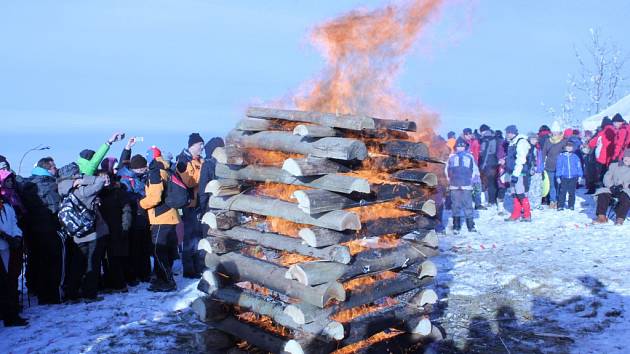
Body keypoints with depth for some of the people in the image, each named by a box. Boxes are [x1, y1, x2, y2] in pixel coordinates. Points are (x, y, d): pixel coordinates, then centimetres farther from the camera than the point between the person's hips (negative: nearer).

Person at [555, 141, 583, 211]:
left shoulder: (575, 157, 6)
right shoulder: (561, 156, 1)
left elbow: (579, 166, 9)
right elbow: (558, 167, 2)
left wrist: (580, 176, 4)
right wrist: (558, 176, -1)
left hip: (573, 178, 2)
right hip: (564, 178, -2)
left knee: (572, 192, 8)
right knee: (562, 192, -3)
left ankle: (571, 205, 18)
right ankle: (560, 206, 1)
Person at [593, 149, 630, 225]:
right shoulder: (614, 166, 19)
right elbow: (607, 177, 8)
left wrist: (623, 186, -19)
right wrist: (611, 186, -11)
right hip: (612, 190, 2)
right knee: (602, 194, -27)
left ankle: (620, 218, -35)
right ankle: (601, 217, -25)